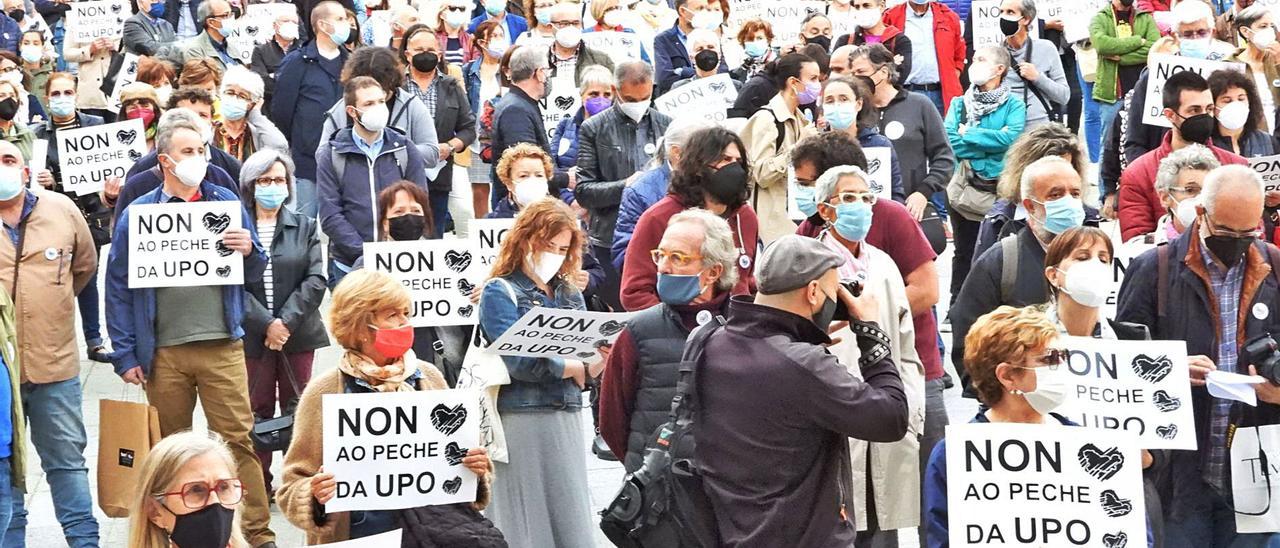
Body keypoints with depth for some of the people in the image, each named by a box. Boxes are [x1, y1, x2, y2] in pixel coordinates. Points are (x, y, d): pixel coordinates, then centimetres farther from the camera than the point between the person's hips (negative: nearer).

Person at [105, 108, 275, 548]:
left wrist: (249, 250, -10)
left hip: (222, 346, 0)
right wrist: (125, 356, -3)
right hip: (163, 352, 0)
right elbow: (118, 288, 3)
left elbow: (254, 275, 13)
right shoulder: (138, 214, 3)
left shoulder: (226, 202, 8)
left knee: (238, 440, -5)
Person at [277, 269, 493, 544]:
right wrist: (315, 496, -22)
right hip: (357, 537, -3)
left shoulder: (429, 378, 5)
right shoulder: (323, 393, -5)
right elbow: (293, 488, 0)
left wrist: (477, 471, -5)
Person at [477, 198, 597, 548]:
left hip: (568, 418, 6)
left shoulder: (571, 296, 16)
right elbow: (520, 362, -16)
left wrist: (603, 359, -14)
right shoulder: (500, 292, -2)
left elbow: (588, 369, 8)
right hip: (521, 420, -6)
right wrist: (577, 368, -6)